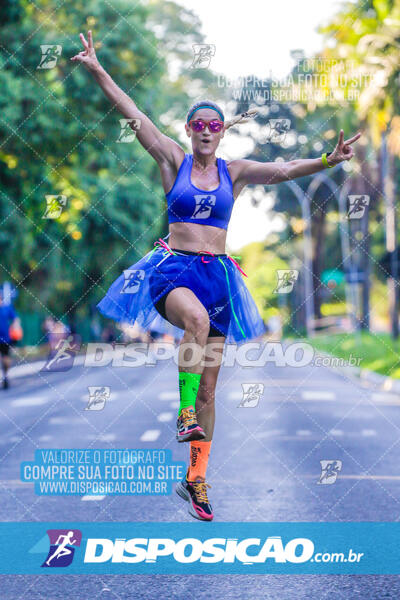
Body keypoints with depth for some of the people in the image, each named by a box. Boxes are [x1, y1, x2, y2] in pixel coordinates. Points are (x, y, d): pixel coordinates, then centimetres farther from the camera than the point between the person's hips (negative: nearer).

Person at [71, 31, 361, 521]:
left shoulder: (234, 171, 9)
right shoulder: (173, 161, 5)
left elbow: (282, 170, -4)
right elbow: (134, 116, 0)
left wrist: (326, 161, -20)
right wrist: (98, 71, -6)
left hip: (217, 273, 3)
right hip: (174, 268, -2)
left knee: (209, 389, 3)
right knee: (196, 317, -40)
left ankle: (196, 479, 11)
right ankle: (185, 414, -30)